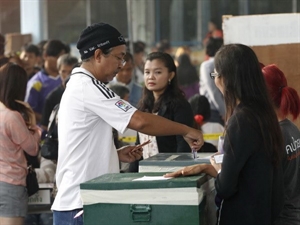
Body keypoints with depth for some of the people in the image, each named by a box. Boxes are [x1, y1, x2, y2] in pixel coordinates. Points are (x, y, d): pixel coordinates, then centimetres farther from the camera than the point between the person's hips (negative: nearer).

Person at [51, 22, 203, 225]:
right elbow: (140, 122, -22)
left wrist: (116, 154, 8)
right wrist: (187, 130, -12)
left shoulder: (78, 86, 17)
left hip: (78, 200, 10)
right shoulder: (89, 87, -16)